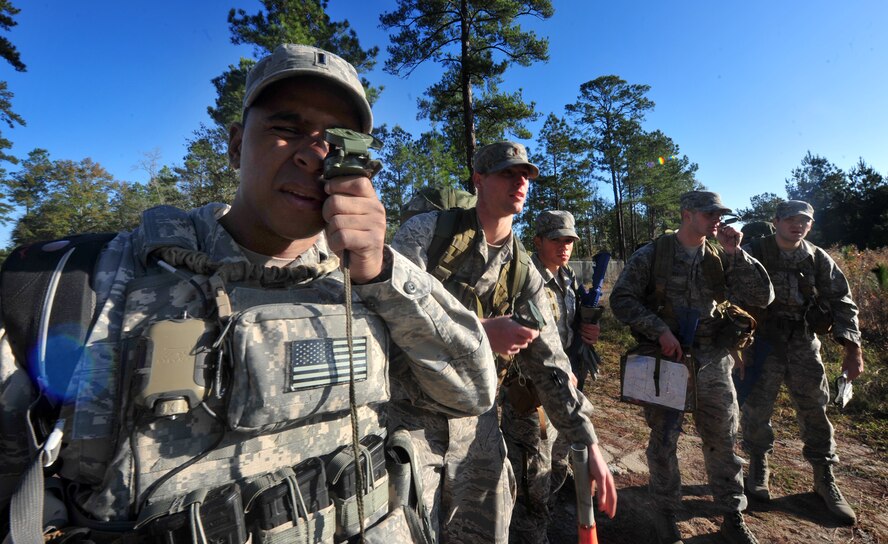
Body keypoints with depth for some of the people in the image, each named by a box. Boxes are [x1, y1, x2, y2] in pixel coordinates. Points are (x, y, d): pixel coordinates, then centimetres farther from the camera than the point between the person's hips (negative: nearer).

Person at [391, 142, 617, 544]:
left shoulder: (523, 274, 5)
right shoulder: (427, 231, -8)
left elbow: (551, 365, 6)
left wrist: (589, 445, 4)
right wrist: (478, 330, -23)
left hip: (475, 420, 5)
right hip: (409, 414, -4)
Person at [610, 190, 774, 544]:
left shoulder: (720, 259, 6)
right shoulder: (651, 255, -5)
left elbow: (761, 298, 0)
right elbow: (621, 299, -9)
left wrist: (735, 253, -9)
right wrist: (660, 330, -18)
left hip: (712, 363, 4)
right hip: (664, 361, -3)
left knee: (723, 440, 13)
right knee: (663, 440, 8)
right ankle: (665, 514, 28)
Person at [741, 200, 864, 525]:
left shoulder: (819, 259, 4)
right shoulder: (753, 254, -5)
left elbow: (841, 302, 3)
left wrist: (853, 349, -3)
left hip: (805, 345, 3)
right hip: (762, 343, -3)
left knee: (815, 410, 10)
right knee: (757, 407, 6)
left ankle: (825, 480, 27)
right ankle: (758, 468, 26)